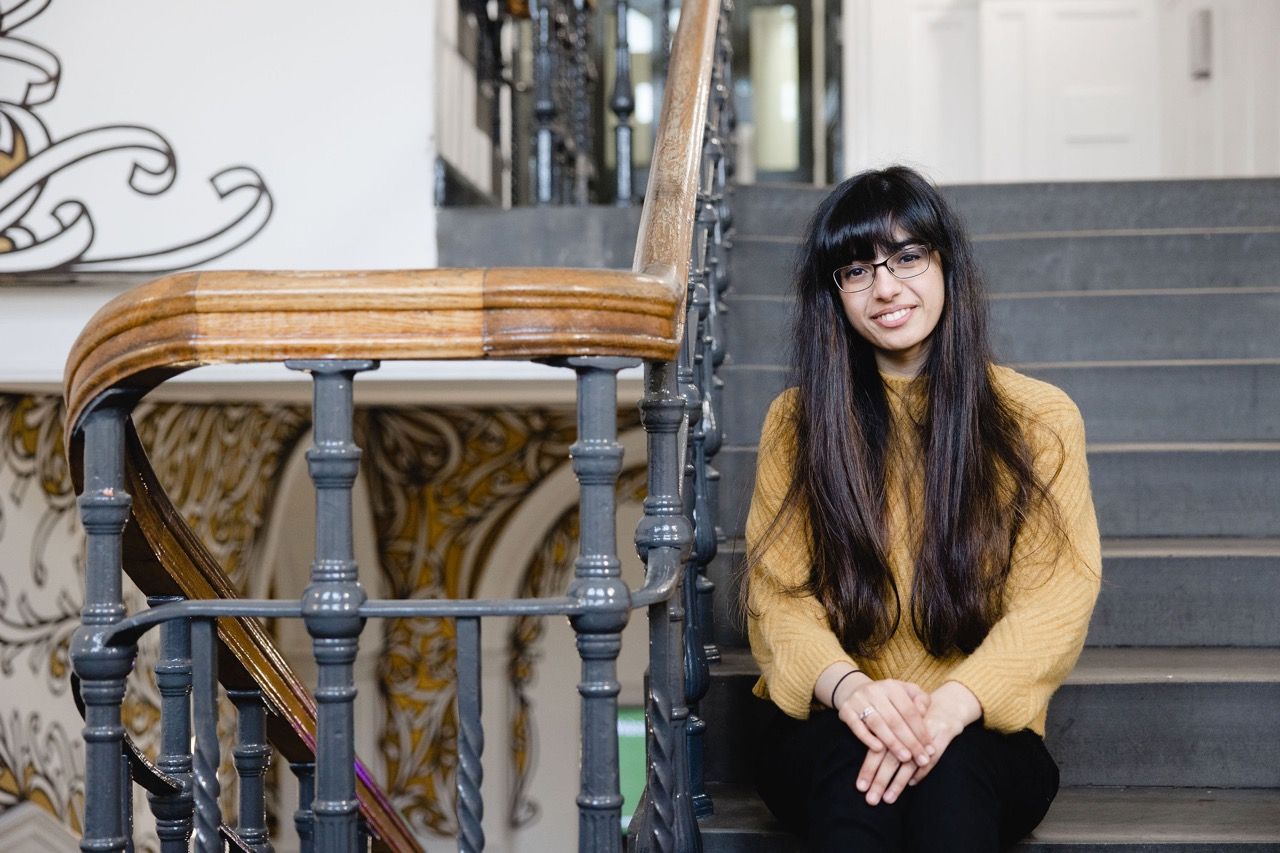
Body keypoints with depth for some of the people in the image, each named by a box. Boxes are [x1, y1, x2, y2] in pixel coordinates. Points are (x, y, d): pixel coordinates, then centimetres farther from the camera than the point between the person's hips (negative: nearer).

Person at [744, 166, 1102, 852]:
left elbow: (1054, 601, -5)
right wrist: (845, 685, -23)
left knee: (950, 768, -36)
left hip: (980, 734, -1)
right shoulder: (797, 423, 8)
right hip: (825, 725, 1)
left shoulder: (1040, 420, 4)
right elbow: (777, 593, 0)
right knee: (849, 759, -35)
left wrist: (952, 705, -24)